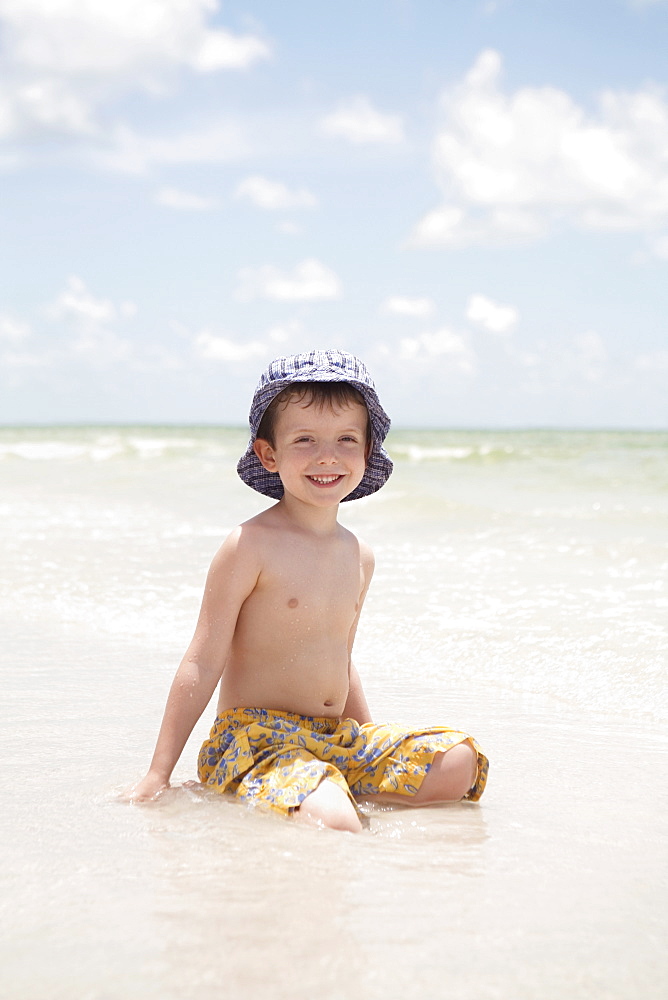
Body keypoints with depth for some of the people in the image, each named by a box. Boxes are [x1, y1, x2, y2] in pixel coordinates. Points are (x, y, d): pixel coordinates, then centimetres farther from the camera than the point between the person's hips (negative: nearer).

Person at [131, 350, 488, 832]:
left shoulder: (360, 556, 10)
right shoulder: (251, 545, -11)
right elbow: (203, 665, -10)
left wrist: (378, 755, 26)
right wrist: (159, 775, -11)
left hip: (338, 737, 8)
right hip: (257, 735, -7)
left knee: (460, 763, -8)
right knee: (331, 826, -34)